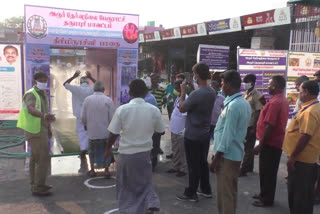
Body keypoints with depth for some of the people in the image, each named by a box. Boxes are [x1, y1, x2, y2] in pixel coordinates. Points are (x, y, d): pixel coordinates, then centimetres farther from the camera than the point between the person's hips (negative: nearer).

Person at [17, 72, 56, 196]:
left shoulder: (42, 93, 10)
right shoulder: (31, 94, -18)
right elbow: (31, 109, -39)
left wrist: (48, 128, 22)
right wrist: (45, 116, -58)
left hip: (40, 130, 10)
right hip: (35, 131, -10)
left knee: (35, 158, 17)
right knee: (44, 158, -10)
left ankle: (36, 184, 28)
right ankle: (38, 187, -4)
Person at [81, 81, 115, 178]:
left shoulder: (87, 99, -4)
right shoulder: (108, 100, -9)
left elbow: (83, 117, -1)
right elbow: (112, 118, -9)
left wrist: (85, 125, 19)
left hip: (92, 131, 1)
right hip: (105, 132, -1)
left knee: (92, 150, 20)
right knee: (106, 151, 14)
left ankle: (92, 170, 24)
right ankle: (106, 171, 18)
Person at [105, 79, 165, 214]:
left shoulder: (122, 109, -13)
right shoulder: (154, 110, -8)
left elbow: (113, 133, -9)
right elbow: (161, 131, 4)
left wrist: (108, 148, 8)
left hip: (126, 153, -1)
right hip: (145, 152, 2)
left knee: (125, 185, 17)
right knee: (145, 182, 18)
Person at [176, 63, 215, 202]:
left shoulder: (196, 93, -25)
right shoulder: (212, 92, 1)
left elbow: (182, 108, -12)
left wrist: (183, 91, -3)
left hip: (192, 135, -8)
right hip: (205, 133, 8)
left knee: (193, 165, 3)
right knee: (203, 162, 19)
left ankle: (191, 193, 15)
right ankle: (206, 189, 30)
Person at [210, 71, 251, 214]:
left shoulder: (232, 106, -22)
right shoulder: (244, 103, 8)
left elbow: (227, 135, -22)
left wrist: (216, 159, -18)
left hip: (227, 155, -9)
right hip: (236, 153, 9)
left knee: (224, 194, 2)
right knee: (231, 191, 19)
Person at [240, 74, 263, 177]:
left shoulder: (257, 95, -13)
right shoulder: (246, 94, 11)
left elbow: (258, 112, -16)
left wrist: (254, 128, -18)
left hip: (251, 126, -8)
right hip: (245, 125, 8)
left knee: (248, 148, -2)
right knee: (248, 147, 15)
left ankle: (243, 169, 2)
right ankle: (249, 167, 26)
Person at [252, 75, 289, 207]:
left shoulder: (274, 102, -22)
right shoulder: (283, 100, 10)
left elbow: (269, 126, -25)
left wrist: (260, 144, -21)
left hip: (270, 143, -10)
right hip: (276, 141, 10)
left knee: (267, 172, 2)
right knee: (268, 171, 19)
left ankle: (267, 199, 13)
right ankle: (264, 194, 31)